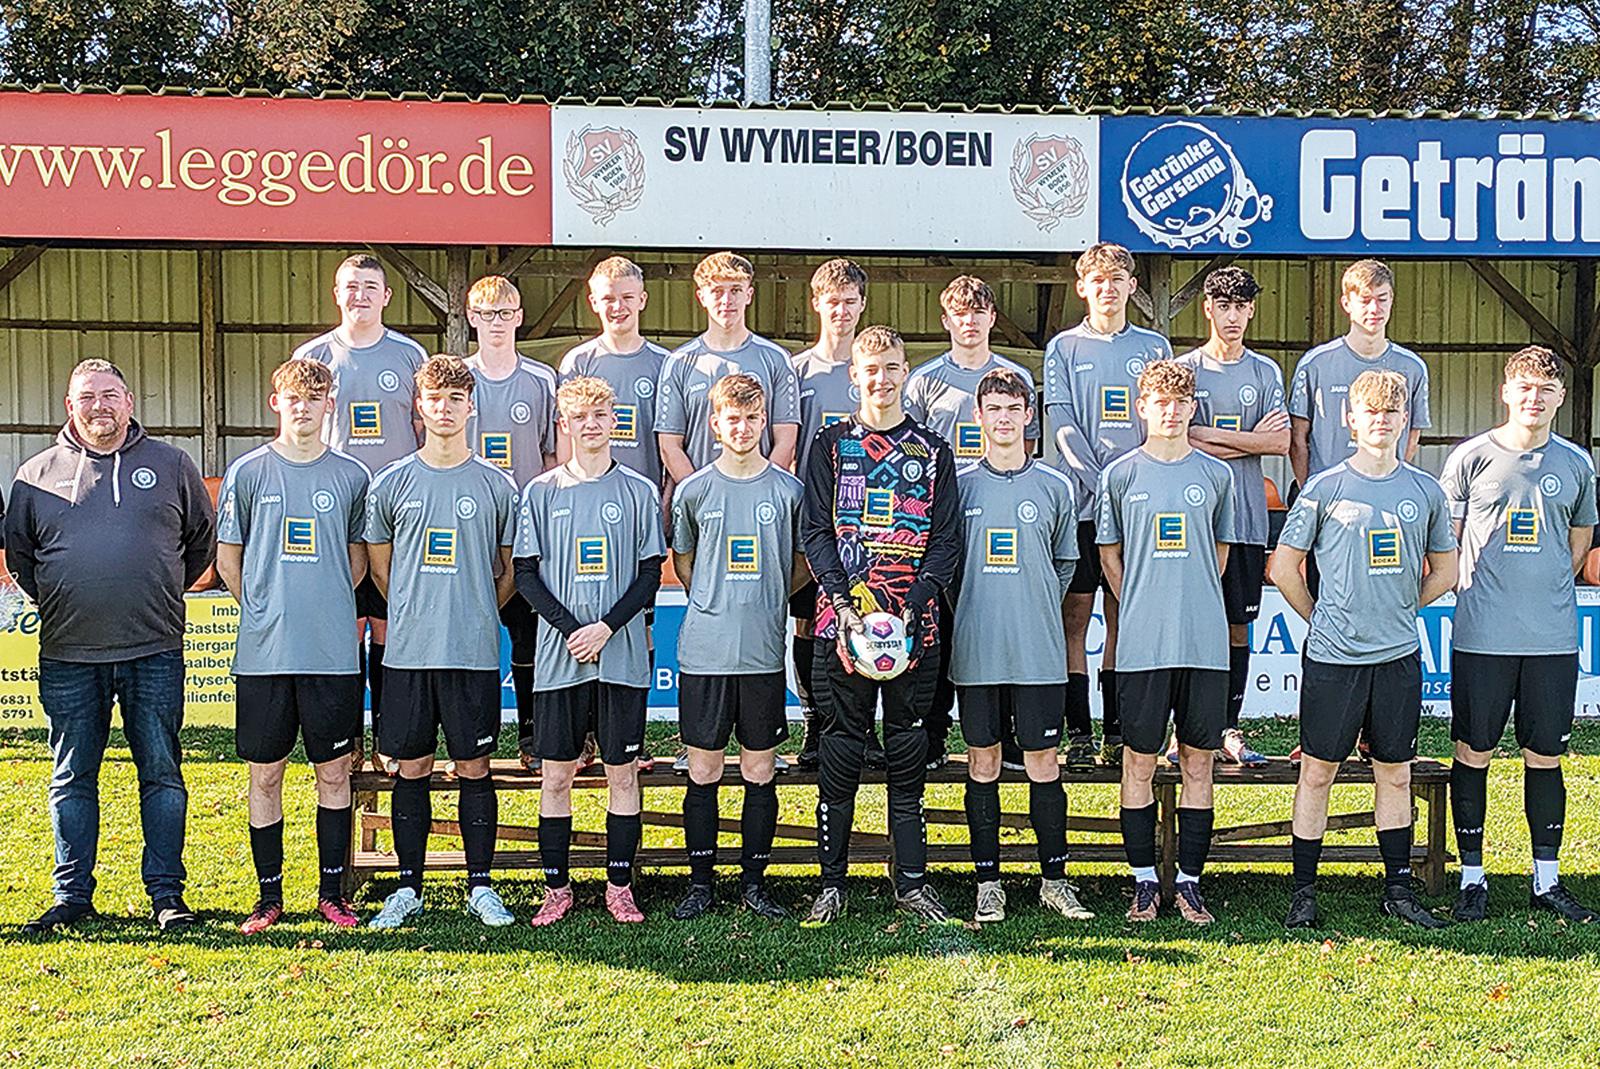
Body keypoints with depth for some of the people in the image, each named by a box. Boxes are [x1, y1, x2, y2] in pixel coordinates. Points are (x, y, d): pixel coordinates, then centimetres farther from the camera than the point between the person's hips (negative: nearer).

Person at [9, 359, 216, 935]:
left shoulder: (170, 465, 6)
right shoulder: (36, 474, 8)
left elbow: (204, 539, 16)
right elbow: (17, 551, 20)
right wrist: (56, 602, 12)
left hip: (155, 653, -1)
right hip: (68, 656, 1)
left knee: (162, 773, 2)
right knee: (72, 778, 7)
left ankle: (166, 892, 10)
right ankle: (72, 894, 17)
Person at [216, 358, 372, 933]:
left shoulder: (352, 475, 5)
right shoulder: (248, 472, 3)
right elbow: (228, 560, 10)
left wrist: (325, 608, 8)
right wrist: (264, 610, 6)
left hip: (333, 652, 1)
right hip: (264, 651, 0)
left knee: (334, 771, 6)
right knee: (265, 773, 6)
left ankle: (332, 891, 17)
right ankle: (269, 896, 16)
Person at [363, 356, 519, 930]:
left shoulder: (496, 485, 3)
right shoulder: (391, 484, 6)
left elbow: (512, 566, 12)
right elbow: (378, 562, 16)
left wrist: (476, 613, 10)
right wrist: (414, 611, 13)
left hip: (474, 651, -1)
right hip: (409, 650, 1)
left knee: (474, 767, 3)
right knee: (412, 768, 6)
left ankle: (481, 887, 13)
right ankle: (408, 888, 16)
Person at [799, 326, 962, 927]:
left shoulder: (931, 451, 11)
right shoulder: (832, 447, 8)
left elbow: (946, 540, 6)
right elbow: (814, 532, 2)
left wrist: (911, 607, -9)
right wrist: (845, 604, -12)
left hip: (914, 625, 1)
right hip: (843, 622, -1)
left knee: (909, 754, 6)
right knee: (841, 754, 2)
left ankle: (911, 883, 13)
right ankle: (832, 885, 10)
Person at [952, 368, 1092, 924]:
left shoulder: (1056, 487, 7)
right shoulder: (959, 484, 5)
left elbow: (1065, 564, 16)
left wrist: (1036, 612, 10)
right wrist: (973, 613, 7)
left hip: (1039, 649, 0)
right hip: (976, 649, 0)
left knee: (1043, 762, 3)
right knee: (982, 761, 5)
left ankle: (1054, 879, 14)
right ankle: (988, 883, 14)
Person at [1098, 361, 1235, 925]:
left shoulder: (1216, 475, 8)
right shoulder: (1120, 474, 4)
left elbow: (1220, 551, 18)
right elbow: (1110, 555, 11)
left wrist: (1192, 605, 11)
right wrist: (1141, 608, 4)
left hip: (1205, 641, 1)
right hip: (1142, 643, -1)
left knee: (1197, 762, 5)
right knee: (1140, 761, 3)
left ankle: (1189, 883, 14)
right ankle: (1144, 881, 13)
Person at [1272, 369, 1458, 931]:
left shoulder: (1425, 491, 7)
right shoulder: (1324, 489, -3)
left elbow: (1445, 569, 18)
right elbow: (1283, 567, 3)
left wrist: (1400, 610, 10)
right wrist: (1323, 617, 5)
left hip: (1399, 654, 3)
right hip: (1333, 655, -3)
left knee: (1394, 774, 10)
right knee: (1317, 773, 3)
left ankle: (1399, 890, 21)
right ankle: (1304, 893, 12)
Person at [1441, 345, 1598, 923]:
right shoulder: (1471, 457, -1)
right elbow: (1444, 545, 5)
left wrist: (1545, 588, 10)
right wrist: (1479, 590, 2)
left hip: (1553, 637, 3)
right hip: (1483, 636, -2)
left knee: (1545, 756, 9)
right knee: (1473, 754, 2)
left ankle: (1547, 879, 20)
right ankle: (1472, 878, 13)